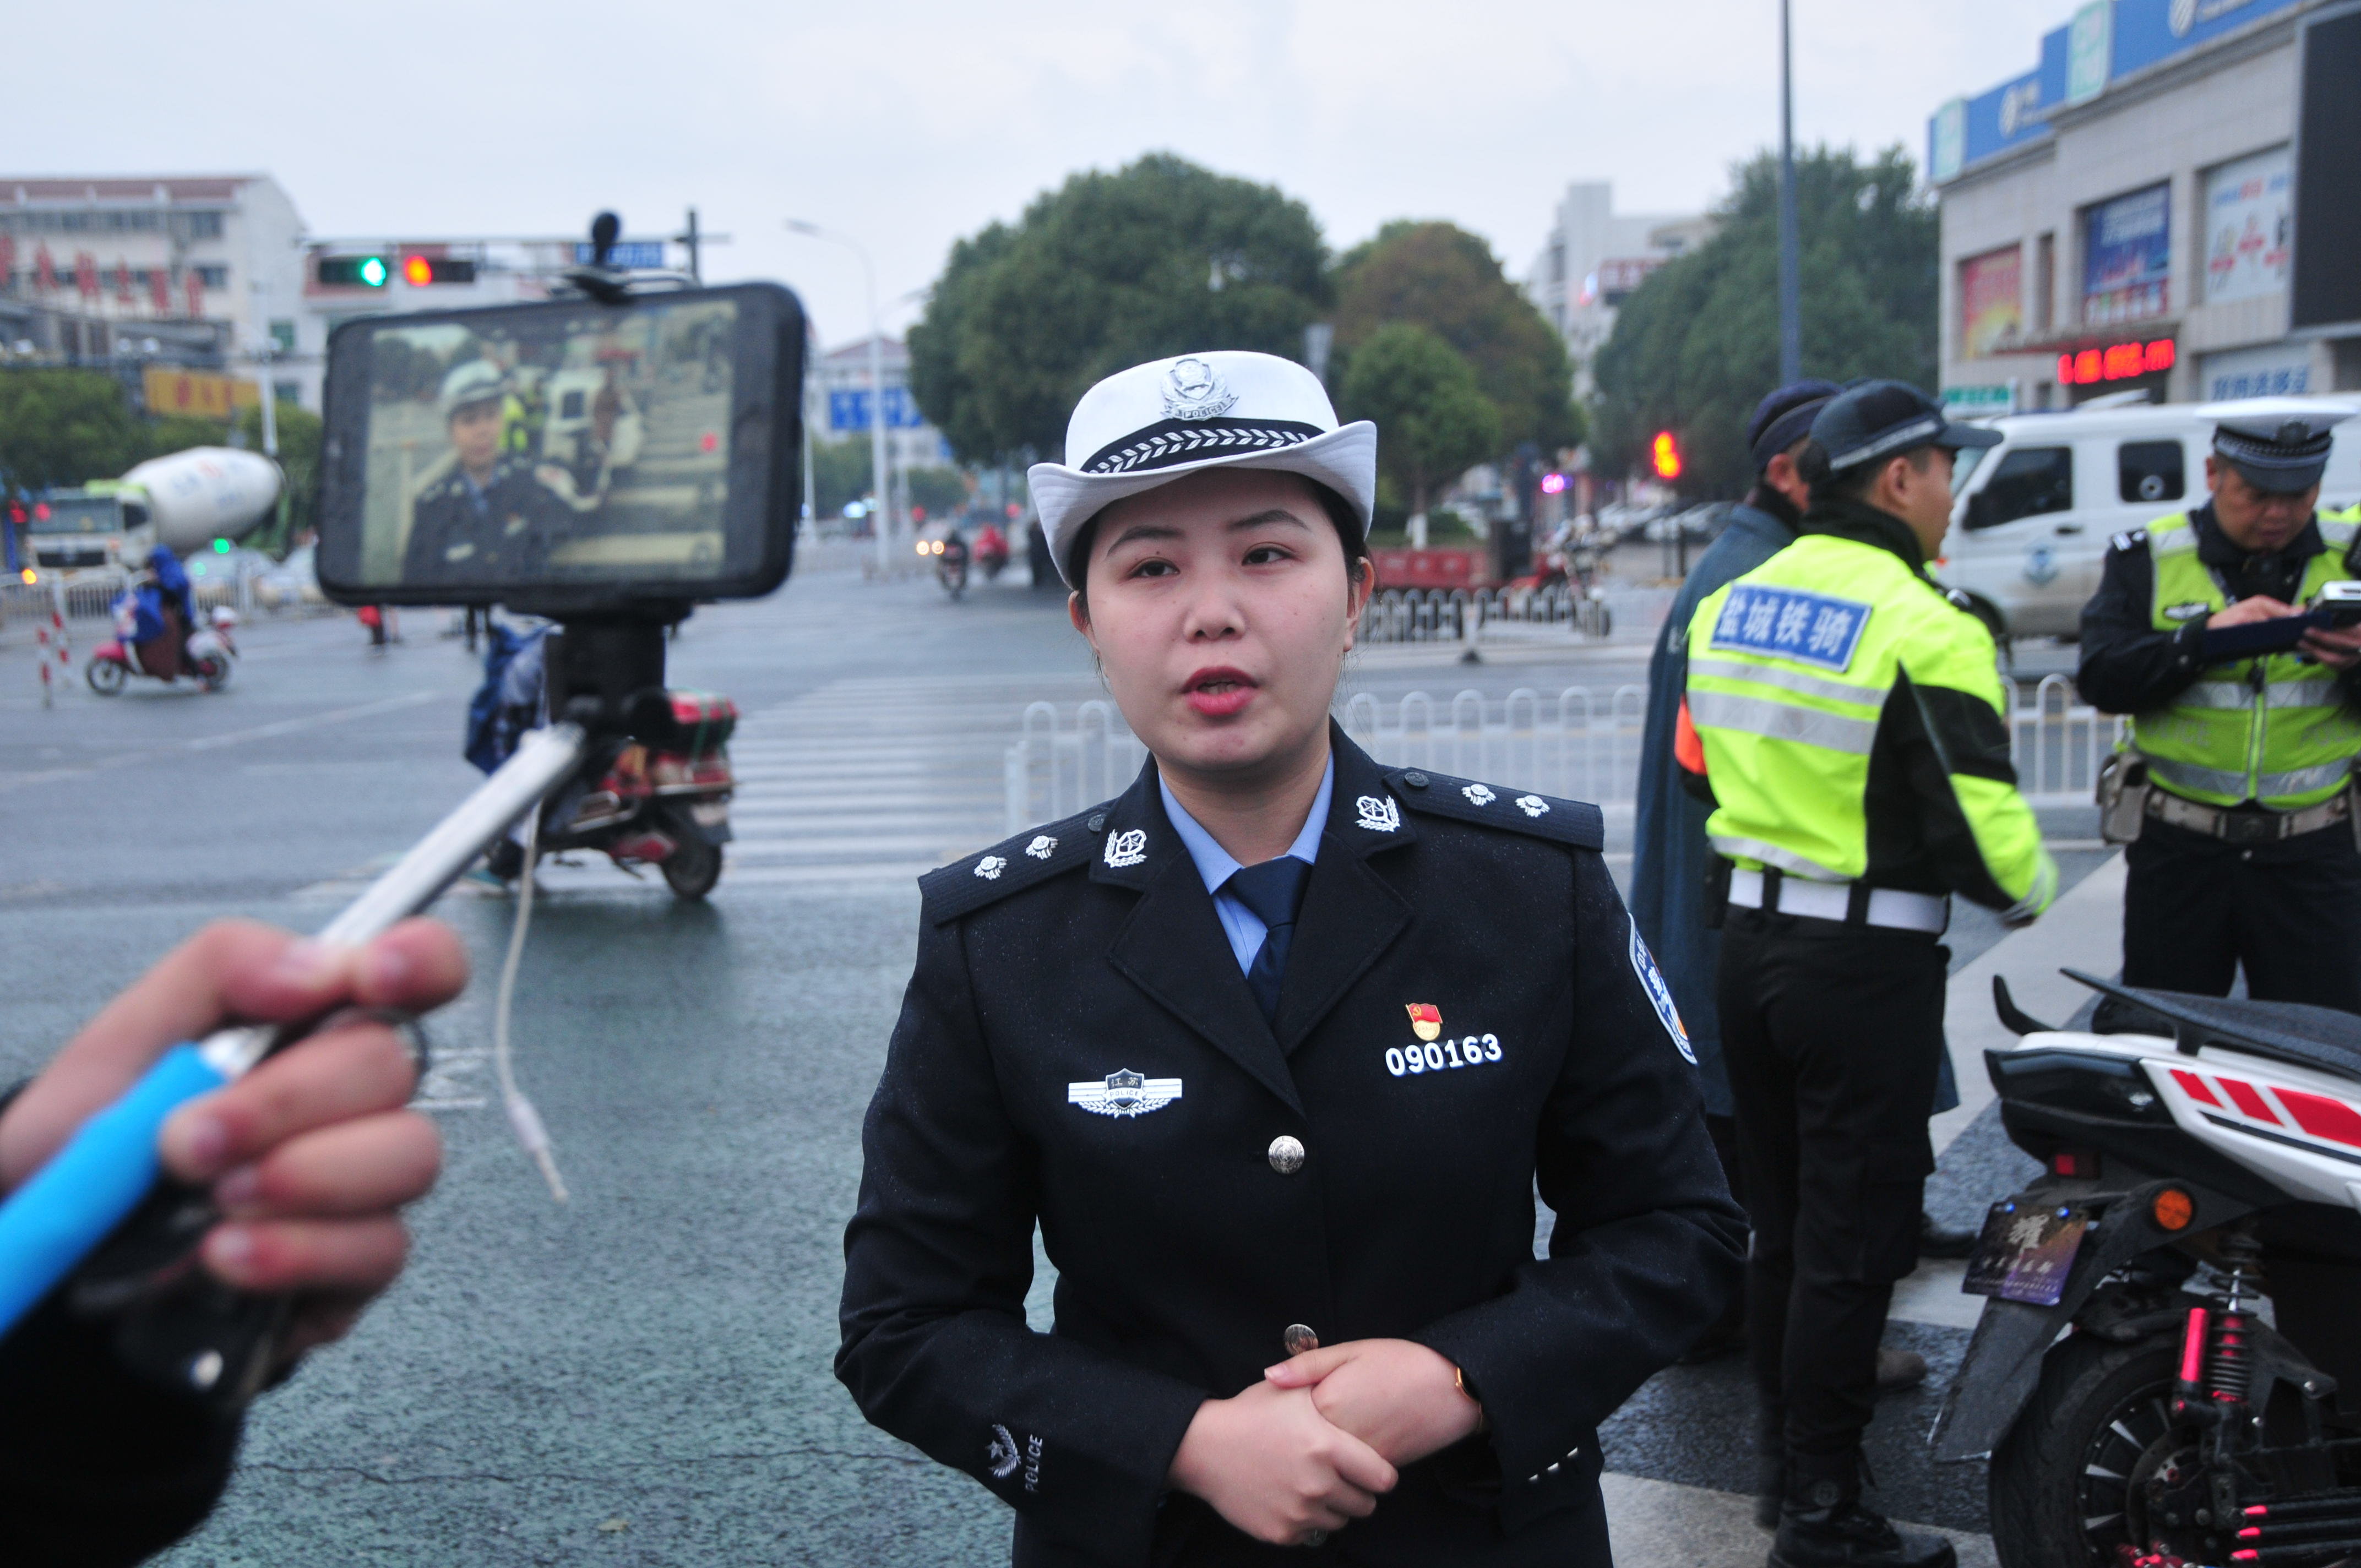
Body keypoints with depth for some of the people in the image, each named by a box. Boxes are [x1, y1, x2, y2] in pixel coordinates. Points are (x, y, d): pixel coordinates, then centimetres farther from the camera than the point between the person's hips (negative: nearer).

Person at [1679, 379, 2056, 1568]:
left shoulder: (1730, 602, 5)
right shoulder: (1925, 627, -18)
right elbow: (1975, 823, -18)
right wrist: (2030, 892, 1)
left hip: (1749, 936, 8)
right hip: (1865, 961, -7)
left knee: (1781, 1215, 19)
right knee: (1851, 1238, 2)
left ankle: (1785, 1445, 32)